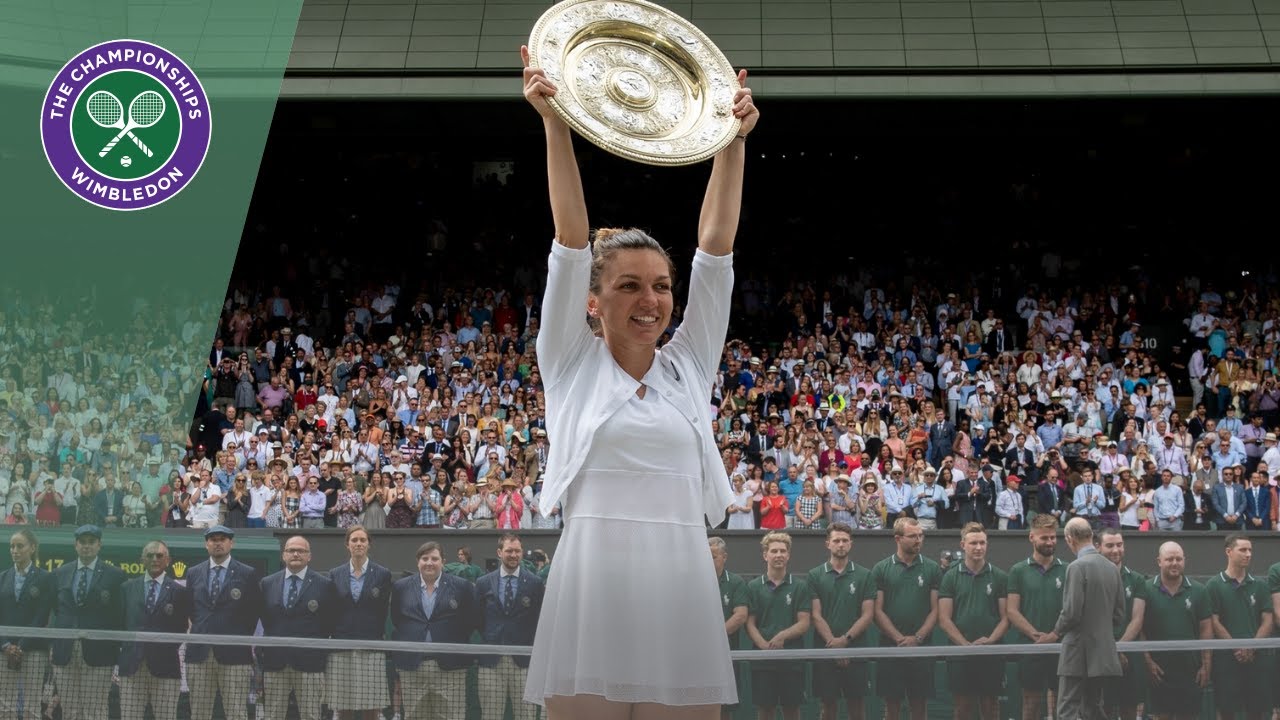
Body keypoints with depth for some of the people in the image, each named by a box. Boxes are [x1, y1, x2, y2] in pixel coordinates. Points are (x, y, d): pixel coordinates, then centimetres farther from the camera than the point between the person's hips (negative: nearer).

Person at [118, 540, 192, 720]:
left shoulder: (179, 592, 4)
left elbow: (181, 628, 4)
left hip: (165, 666, -2)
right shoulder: (127, 588, 12)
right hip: (131, 666, 2)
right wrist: (123, 647, 0)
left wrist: (170, 648, -7)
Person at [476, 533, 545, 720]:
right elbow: (478, 620, 11)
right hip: (491, 661, 1)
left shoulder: (535, 583, 3)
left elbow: (540, 620, 4)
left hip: (524, 661, -1)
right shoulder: (483, 583, 8)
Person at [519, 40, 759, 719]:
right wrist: (555, 125, -10)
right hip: (591, 587, -2)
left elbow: (716, 247, 6)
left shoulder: (689, 367, 13)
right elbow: (571, 240, -3)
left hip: (682, 586, 3)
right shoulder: (571, 363, 7)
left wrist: (734, 139, 1)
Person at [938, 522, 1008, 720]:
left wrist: (990, 640, -14)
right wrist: (966, 644, -12)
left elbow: (1006, 617, 2)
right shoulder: (951, 577, 4)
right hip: (959, 653, 0)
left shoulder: (1000, 577, 5)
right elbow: (944, 619, 0)